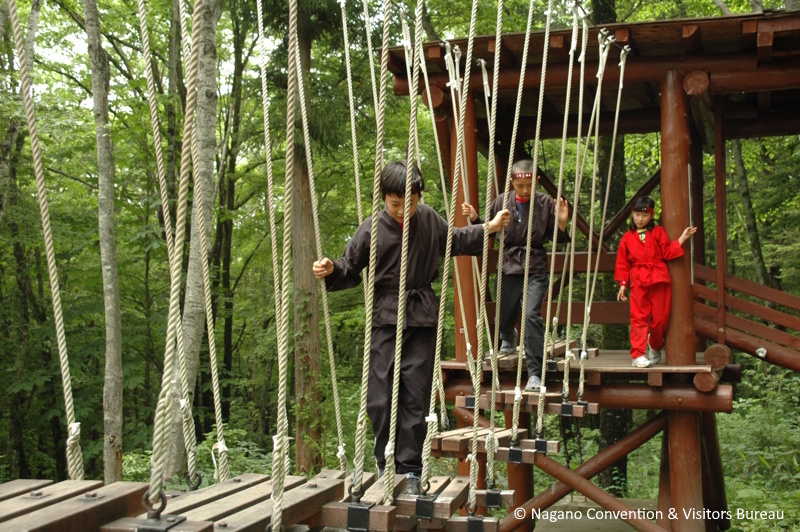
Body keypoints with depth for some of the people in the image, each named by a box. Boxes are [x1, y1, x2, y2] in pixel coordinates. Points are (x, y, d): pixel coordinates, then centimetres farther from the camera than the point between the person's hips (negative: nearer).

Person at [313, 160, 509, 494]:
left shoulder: (429, 219, 3)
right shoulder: (371, 230, -7)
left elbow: (453, 241, 23)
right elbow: (350, 269, 1)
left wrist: (489, 228, 19)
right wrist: (331, 271, -19)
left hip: (422, 319, 2)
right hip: (385, 319, -2)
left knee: (416, 397, 3)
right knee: (380, 398, -3)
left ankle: (410, 470, 11)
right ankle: (386, 465, 13)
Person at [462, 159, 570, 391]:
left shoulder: (545, 203, -4)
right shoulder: (501, 202, 0)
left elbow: (556, 237, 2)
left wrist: (562, 223, -17)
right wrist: (475, 218, -5)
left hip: (535, 269, -2)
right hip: (508, 267, 3)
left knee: (532, 314, -21)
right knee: (504, 317, 13)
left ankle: (535, 374, -13)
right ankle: (509, 338, 55)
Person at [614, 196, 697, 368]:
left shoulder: (658, 232, 9)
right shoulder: (627, 237, 9)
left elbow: (668, 253, 3)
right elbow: (622, 263, 9)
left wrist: (682, 239, -6)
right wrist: (622, 284, 4)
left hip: (659, 279, 1)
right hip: (638, 281, 0)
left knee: (660, 318, 3)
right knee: (639, 318, -4)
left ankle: (655, 347, 28)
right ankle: (638, 355, -3)